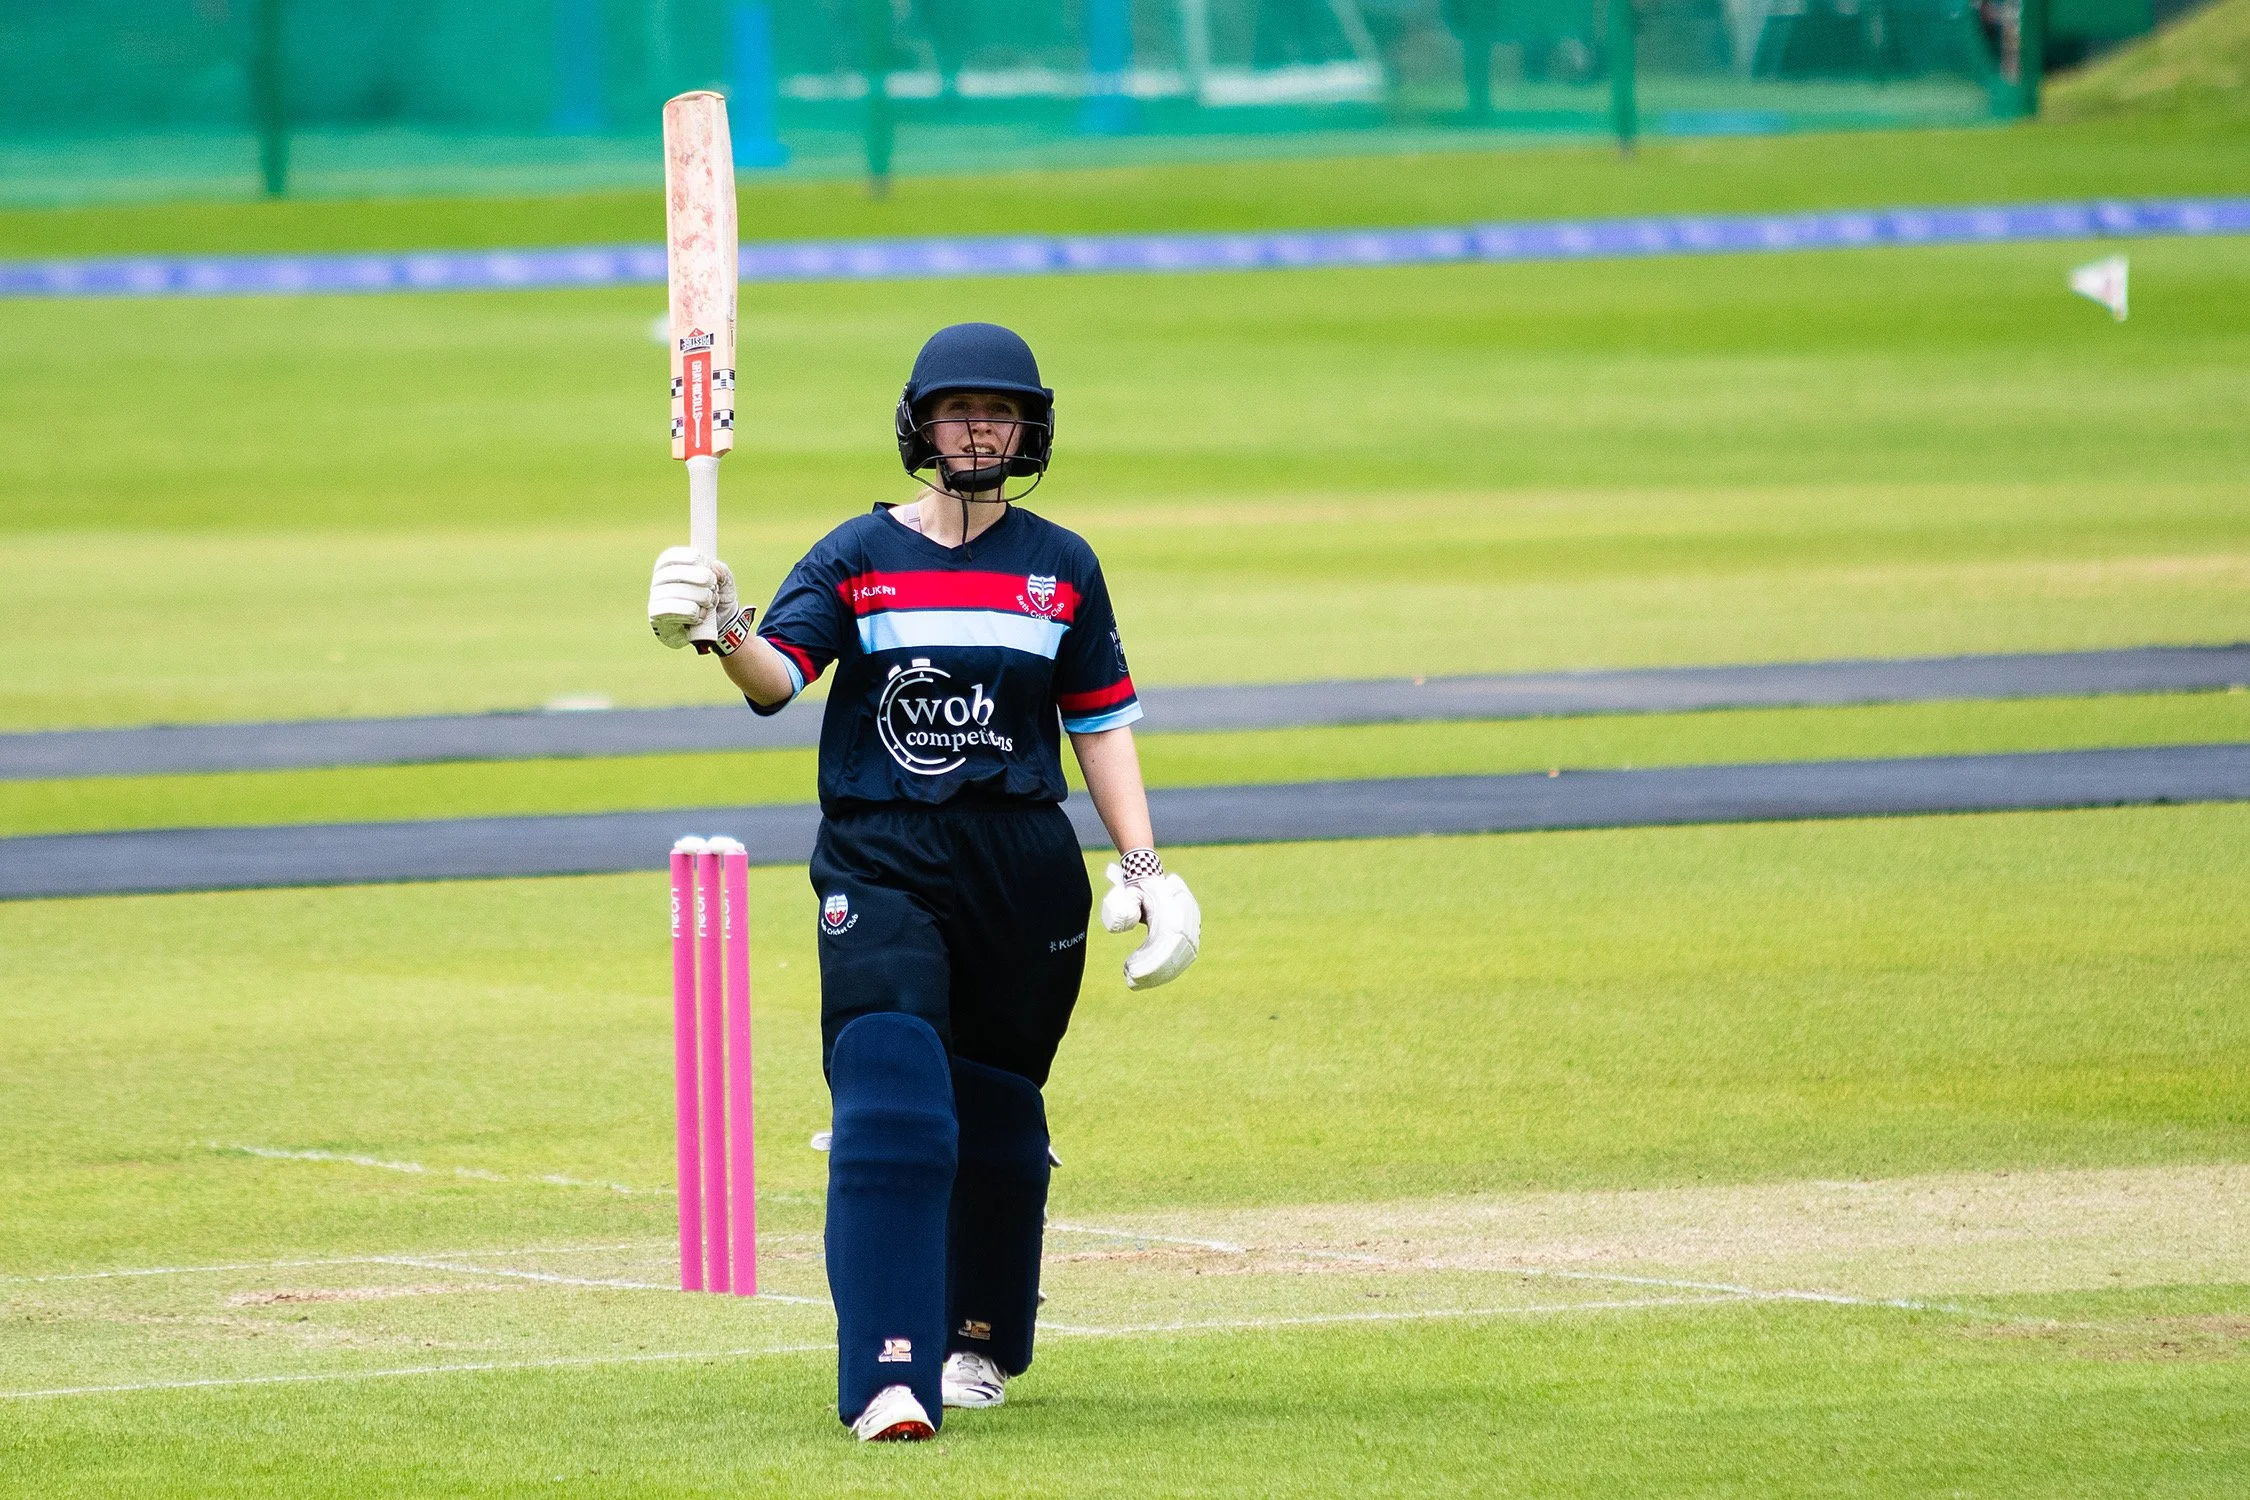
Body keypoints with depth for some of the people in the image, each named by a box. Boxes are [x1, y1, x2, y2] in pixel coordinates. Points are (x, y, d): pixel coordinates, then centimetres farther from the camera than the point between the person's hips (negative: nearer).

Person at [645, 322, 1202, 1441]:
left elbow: (1102, 720, 12)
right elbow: (779, 674, -11)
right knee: (891, 1107, -17)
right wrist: (723, 629, -33)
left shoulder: (1063, 568, 9)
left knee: (996, 1112, 11)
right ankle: (892, 1376, -25)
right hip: (879, 865, -3)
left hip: (1025, 869, 3)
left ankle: (980, 1335, 33)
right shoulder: (858, 557, 3)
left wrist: (1142, 865, 5)